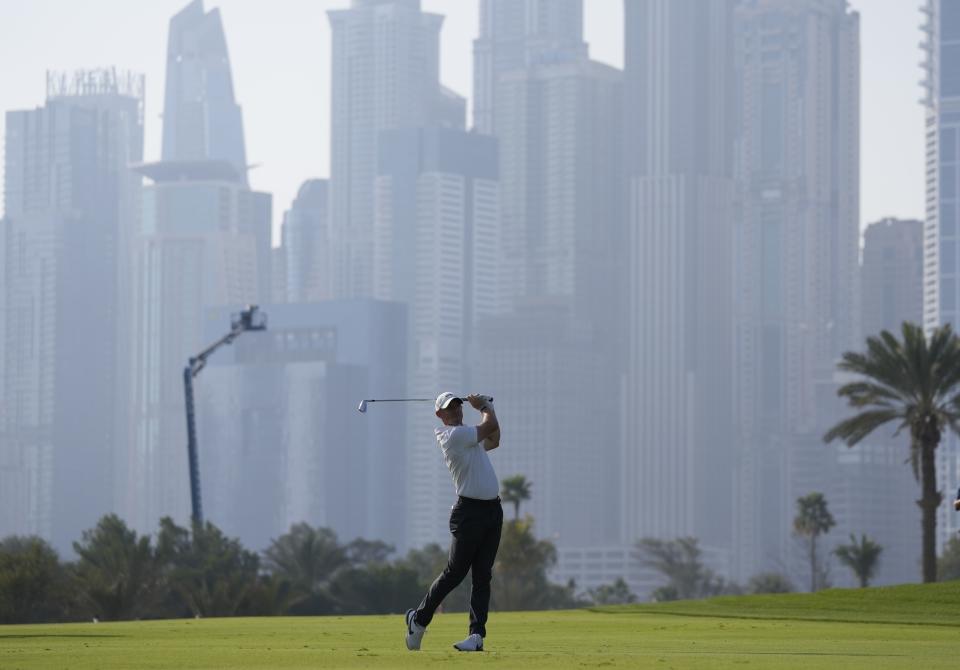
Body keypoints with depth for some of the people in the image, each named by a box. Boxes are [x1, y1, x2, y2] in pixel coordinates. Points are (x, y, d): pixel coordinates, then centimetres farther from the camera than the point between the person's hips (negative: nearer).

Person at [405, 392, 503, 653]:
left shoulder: (466, 435, 19)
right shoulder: (454, 435, -11)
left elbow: (493, 440, 33)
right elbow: (490, 426, -11)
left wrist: (486, 407, 22)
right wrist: (486, 406, 10)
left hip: (492, 511, 9)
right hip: (469, 511, -9)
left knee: (482, 576, 0)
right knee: (454, 573, -5)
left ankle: (477, 634, -4)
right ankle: (419, 619, 12)